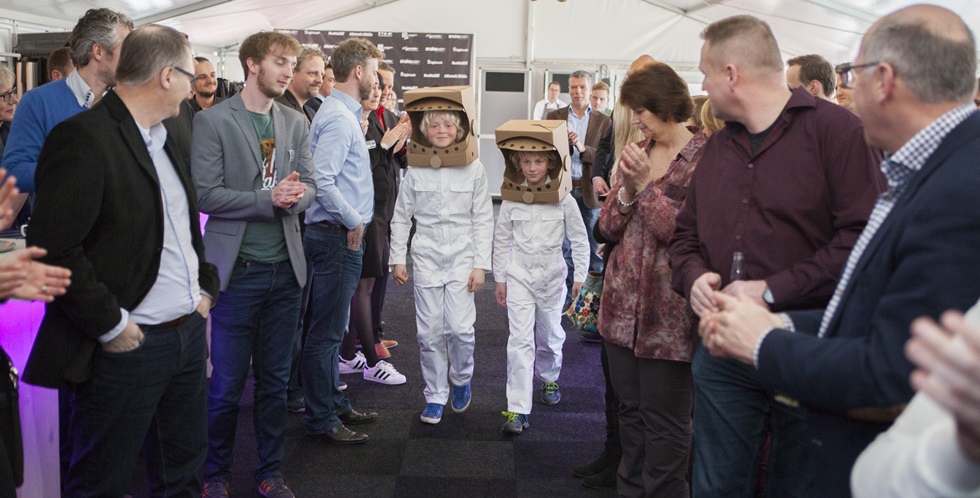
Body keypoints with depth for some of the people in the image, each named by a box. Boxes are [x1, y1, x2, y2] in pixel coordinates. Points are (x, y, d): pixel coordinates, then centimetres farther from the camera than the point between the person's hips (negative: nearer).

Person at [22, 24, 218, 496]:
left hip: (189, 332, 8)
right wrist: (110, 324, -17)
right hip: (129, 346, -8)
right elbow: (54, 249, -21)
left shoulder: (163, 138, 11)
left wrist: (204, 288, 11)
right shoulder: (82, 137, -16)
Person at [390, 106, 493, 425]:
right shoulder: (416, 171, 1)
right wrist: (397, 259, 6)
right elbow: (401, 217, 9)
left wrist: (480, 264, -3)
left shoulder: (473, 169, -2)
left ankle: (461, 379, 22)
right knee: (429, 332, 4)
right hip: (426, 259, 1)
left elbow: (483, 220, 1)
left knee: (460, 328, -9)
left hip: (462, 260, -1)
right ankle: (435, 395, 20)